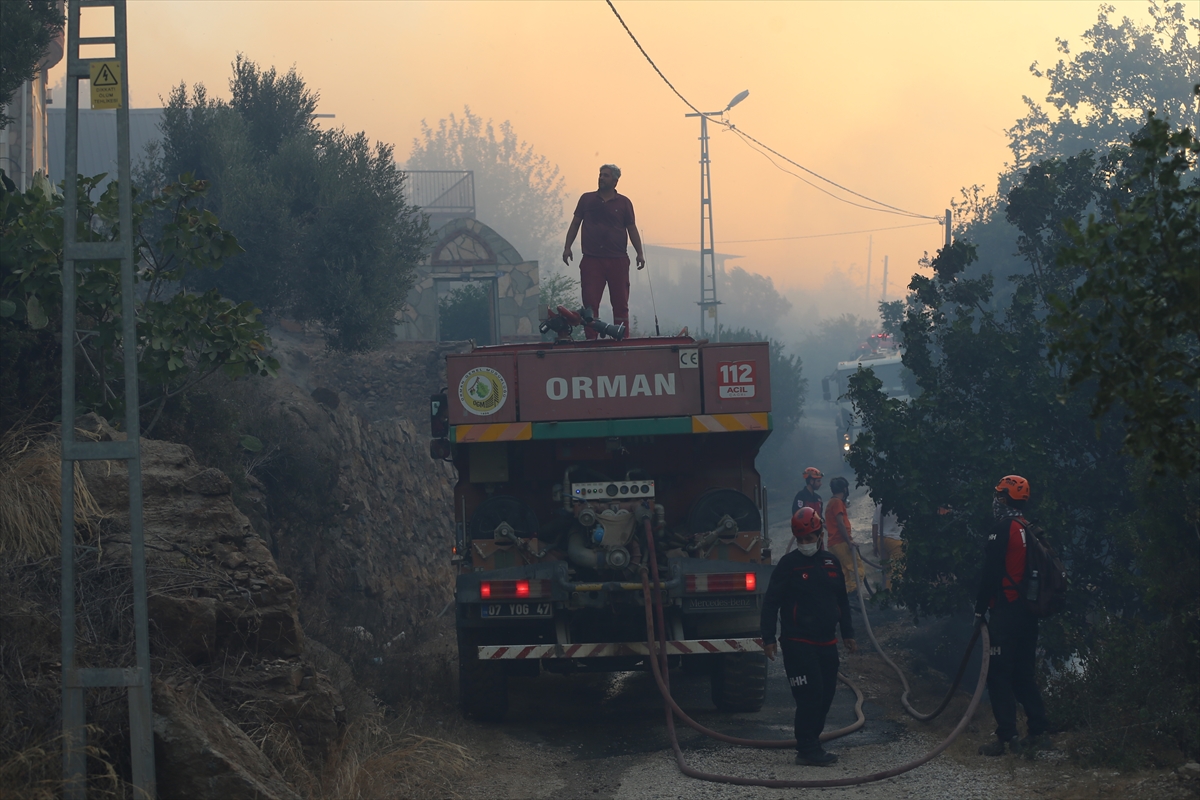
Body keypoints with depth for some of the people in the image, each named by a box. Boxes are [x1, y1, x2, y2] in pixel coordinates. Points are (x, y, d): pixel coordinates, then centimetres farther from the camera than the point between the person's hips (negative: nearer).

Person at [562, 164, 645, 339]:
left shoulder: (623, 203, 8)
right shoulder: (587, 199, 10)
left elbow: (632, 229, 9)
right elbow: (575, 224, 12)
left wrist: (639, 253, 1)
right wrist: (567, 247, 3)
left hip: (618, 260, 0)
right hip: (591, 260, 0)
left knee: (620, 303, 3)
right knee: (590, 303, -4)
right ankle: (591, 340, -2)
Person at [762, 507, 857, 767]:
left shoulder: (830, 562, 11)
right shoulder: (788, 565, -6)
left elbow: (842, 600, 21)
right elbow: (771, 602, -8)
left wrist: (847, 633, 21)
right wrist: (768, 638, -14)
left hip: (826, 643, 6)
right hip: (798, 644, -6)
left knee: (826, 695, 9)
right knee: (809, 696, -11)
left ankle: (811, 745, 20)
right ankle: (807, 750, -5)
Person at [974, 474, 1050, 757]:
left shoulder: (1002, 529, -12)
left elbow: (991, 573, -16)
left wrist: (980, 609, -11)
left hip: (1006, 612, -8)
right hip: (1029, 612, 8)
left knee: (999, 673, -5)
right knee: (1023, 672, 16)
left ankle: (1006, 737, -10)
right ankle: (1038, 729, 14)